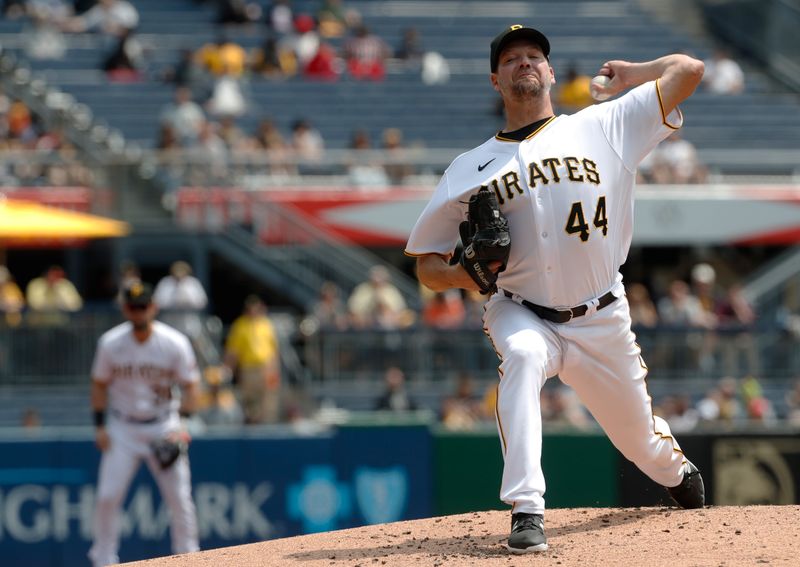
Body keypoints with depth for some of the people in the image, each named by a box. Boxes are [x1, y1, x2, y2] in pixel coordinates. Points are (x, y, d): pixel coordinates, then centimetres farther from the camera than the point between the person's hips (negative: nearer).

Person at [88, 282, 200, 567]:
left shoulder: (175, 343, -10)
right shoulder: (110, 343, -6)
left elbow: (190, 386, -3)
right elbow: (99, 384, 5)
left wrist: (181, 424, -16)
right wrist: (100, 426, -3)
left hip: (163, 427, -1)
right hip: (123, 428, 1)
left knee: (179, 498, -3)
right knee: (107, 497, -6)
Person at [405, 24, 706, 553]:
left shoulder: (601, 128, 0)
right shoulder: (470, 170, 2)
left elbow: (689, 69, -4)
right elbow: (427, 264, 5)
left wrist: (631, 73, 13)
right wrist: (464, 272, -17)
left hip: (602, 321, 1)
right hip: (522, 314, -1)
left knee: (642, 441, 12)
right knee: (522, 357, -36)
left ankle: (677, 469, 52)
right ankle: (527, 514, -40)